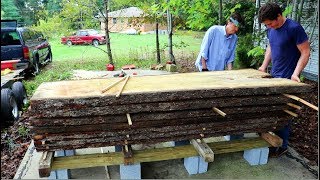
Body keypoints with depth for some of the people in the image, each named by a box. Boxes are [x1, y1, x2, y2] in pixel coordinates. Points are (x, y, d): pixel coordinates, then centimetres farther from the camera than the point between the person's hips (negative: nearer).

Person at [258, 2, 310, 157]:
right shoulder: (271, 29, 4)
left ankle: (282, 146, 14)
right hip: (274, 75, 7)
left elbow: (305, 53, -13)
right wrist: (264, 66, 12)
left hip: (288, 79, -7)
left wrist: (295, 73, -22)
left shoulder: (294, 28, -17)